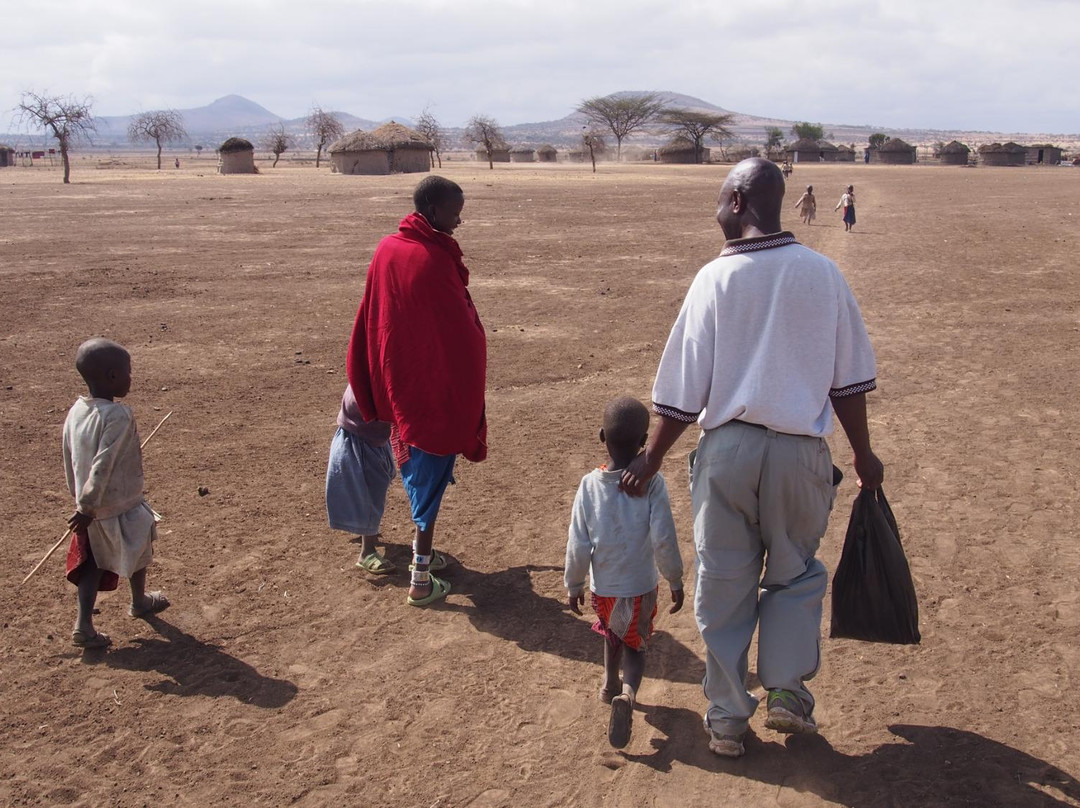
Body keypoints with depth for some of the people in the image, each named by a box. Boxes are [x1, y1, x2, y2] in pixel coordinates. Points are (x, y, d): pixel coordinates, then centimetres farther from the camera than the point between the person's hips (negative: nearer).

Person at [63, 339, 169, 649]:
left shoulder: (75, 412, -2)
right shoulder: (118, 416, -26)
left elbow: (69, 462, 7)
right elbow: (102, 466, -29)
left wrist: (79, 498, 19)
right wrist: (87, 508, -24)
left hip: (89, 506, 6)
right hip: (122, 505, -6)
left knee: (94, 562, 16)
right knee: (139, 551, 20)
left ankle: (84, 625, 9)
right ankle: (140, 601, 42)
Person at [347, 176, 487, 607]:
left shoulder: (387, 248, 1)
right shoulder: (435, 260, -21)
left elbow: (370, 321, 8)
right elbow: (461, 331, -16)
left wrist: (379, 390, 16)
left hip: (398, 385, 7)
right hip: (436, 390, -7)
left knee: (415, 472, 21)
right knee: (430, 479, 2)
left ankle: (421, 551, 36)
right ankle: (422, 579, 9)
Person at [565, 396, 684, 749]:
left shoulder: (589, 484, -13)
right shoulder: (651, 483, -18)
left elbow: (578, 544, -9)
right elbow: (663, 540, -16)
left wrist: (573, 584, 5)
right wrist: (676, 581, -1)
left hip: (602, 587, 2)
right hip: (640, 587, -2)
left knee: (612, 634, 29)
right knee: (635, 643, 16)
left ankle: (611, 685, 50)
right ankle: (628, 691, -11)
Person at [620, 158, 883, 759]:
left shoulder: (716, 278, -6)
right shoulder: (823, 273, -1)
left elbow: (685, 393, -5)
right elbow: (849, 381, 3)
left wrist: (652, 460, 6)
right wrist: (864, 455, 15)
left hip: (728, 447, -1)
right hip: (800, 450, 1)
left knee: (723, 585, 12)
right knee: (795, 574, 22)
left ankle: (727, 717, 21)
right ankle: (788, 692, 16)